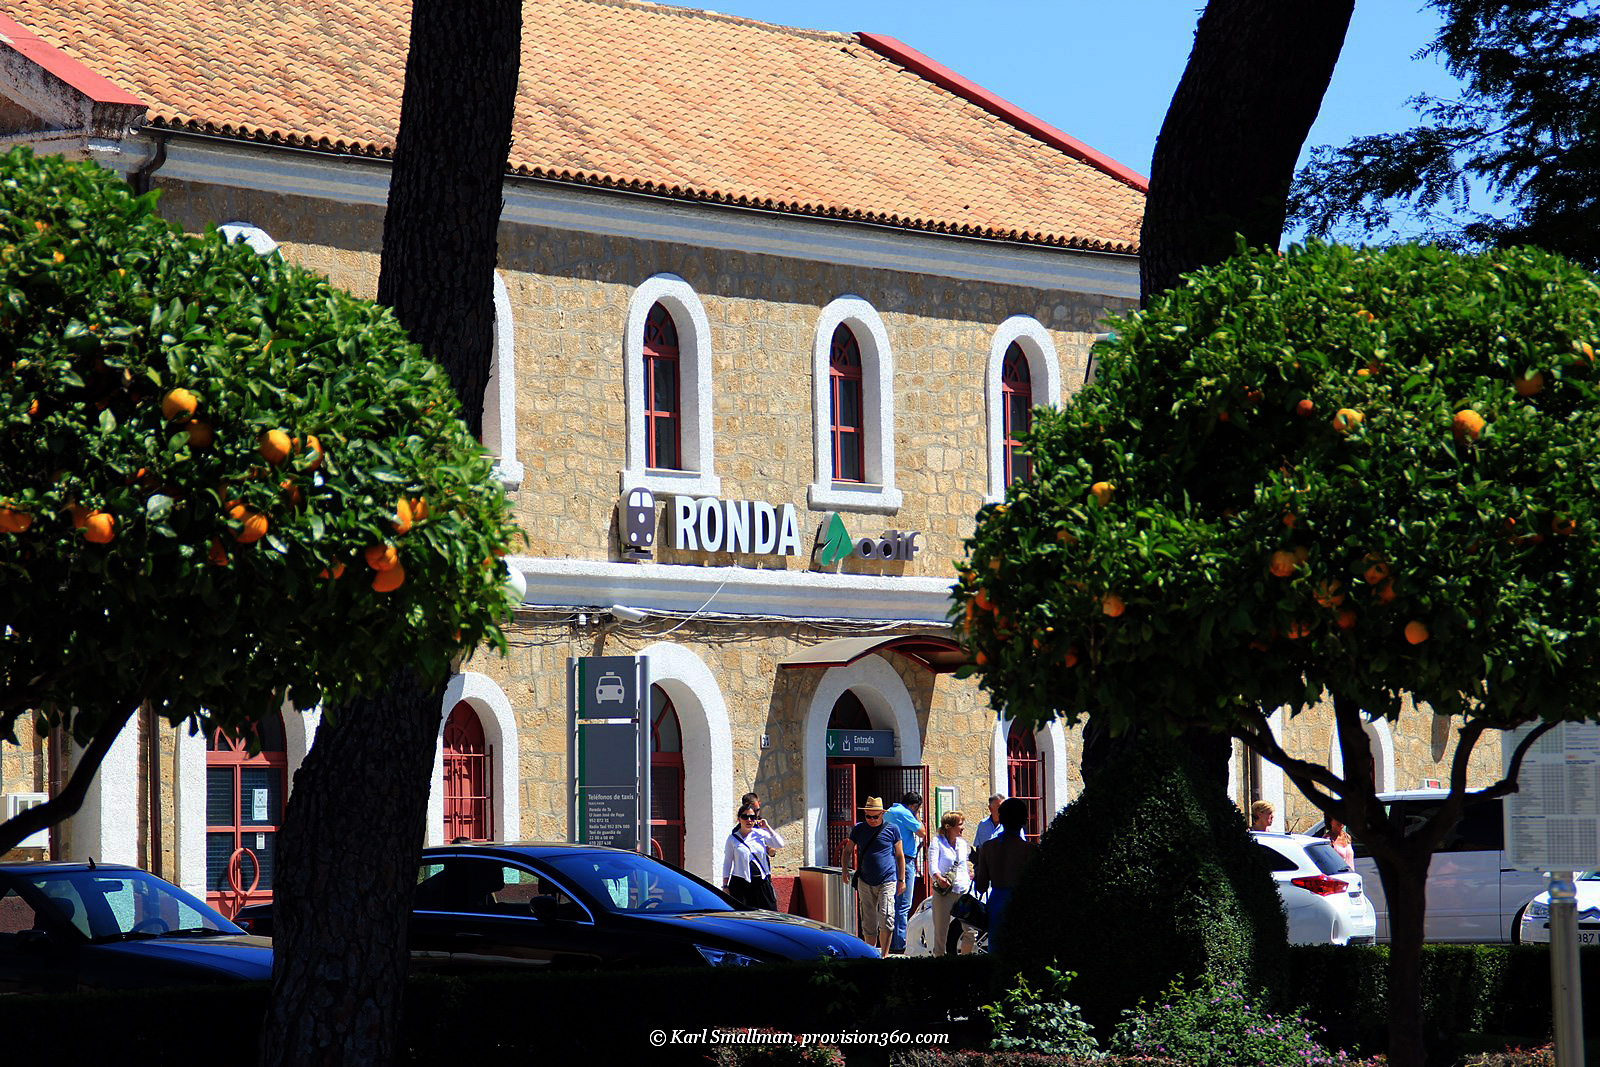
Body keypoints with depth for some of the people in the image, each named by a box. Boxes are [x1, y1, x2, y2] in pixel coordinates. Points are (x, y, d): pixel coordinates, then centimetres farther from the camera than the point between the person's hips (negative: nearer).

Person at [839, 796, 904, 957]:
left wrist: (901, 879, 8)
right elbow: (848, 850, 17)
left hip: (887, 882, -3)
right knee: (868, 922, 7)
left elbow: (900, 855, 9)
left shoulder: (892, 830, 2)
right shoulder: (859, 829, 7)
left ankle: (884, 954, -8)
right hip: (865, 882, 3)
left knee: (886, 919, -15)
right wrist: (845, 868, -1)